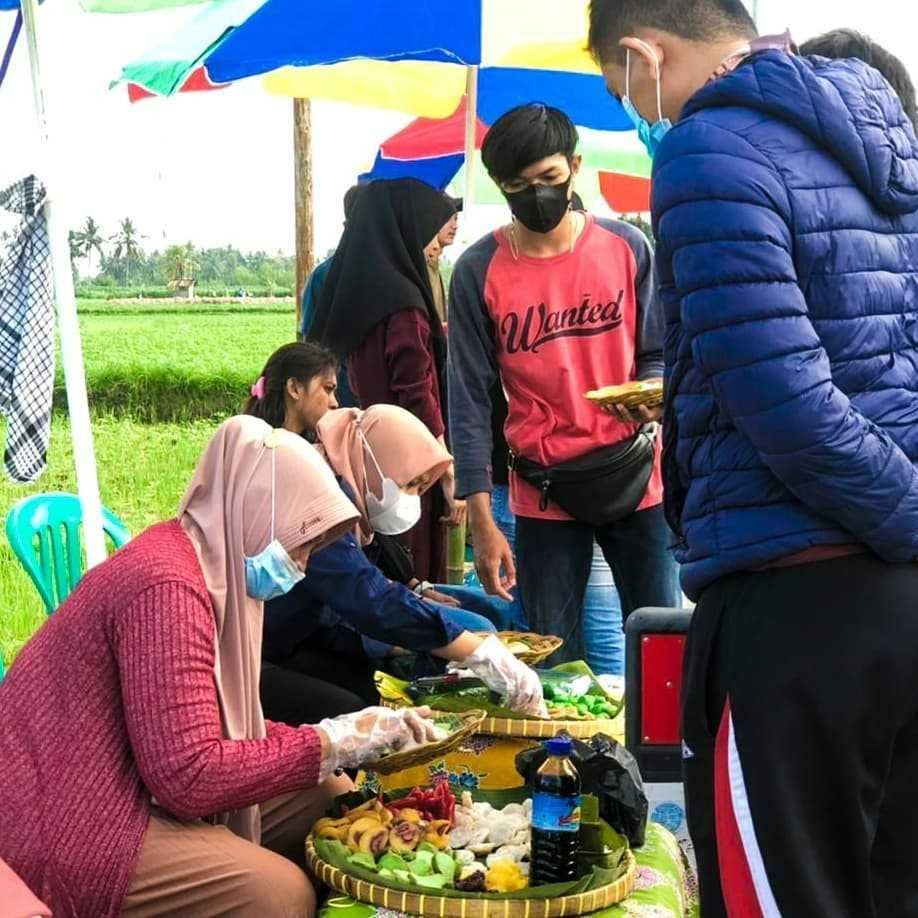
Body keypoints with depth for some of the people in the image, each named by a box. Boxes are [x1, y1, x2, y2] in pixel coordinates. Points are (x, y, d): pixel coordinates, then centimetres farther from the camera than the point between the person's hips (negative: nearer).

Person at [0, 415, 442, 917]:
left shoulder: (210, 567, 10)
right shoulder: (167, 584, -22)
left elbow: (222, 729, 11)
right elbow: (190, 777, -26)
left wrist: (348, 734, 1)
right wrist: (329, 745, -17)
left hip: (141, 793, 10)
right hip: (65, 826, -10)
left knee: (331, 799, 5)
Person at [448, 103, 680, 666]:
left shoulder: (627, 247, 1)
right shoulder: (479, 272, -3)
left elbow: (658, 354, 8)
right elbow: (470, 401, -3)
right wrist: (482, 523, -7)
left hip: (636, 479, 1)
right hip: (544, 494, -1)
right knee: (555, 666, 5)